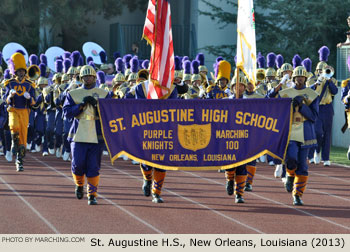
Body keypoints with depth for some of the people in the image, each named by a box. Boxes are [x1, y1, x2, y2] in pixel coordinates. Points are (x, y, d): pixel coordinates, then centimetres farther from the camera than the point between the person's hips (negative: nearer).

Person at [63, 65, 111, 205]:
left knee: (94, 167, -4)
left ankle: (92, 195, 4)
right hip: (78, 136, 0)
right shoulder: (73, 94, 9)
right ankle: (79, 185, 26)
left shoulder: (103, 94, 10)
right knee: (78, 165, -3)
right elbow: (67, 112, -1)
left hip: (97, 136, 0)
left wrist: (96, 105, -11)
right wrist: (81, 105, -13)